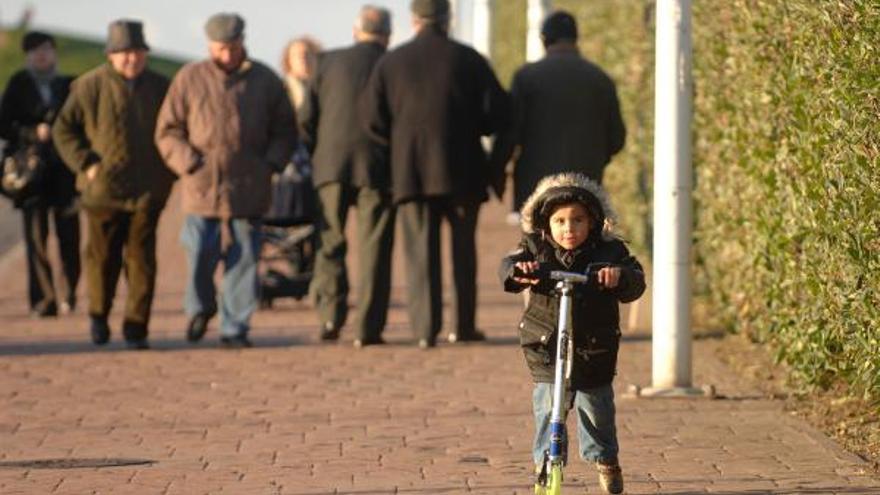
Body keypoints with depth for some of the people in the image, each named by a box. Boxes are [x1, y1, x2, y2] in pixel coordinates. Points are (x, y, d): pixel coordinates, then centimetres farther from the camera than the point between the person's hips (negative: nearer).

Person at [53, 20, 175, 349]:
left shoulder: (160, 88, 8)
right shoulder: (91, 86, 0)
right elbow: (63, 128, 2)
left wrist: (171, 170, 8)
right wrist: (86, 164, -8)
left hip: (148, 190, 1)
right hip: (104, 186, -1)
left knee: (141, 258, -4)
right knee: (103, 255, 6)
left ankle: (136, 327, 0)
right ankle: (99, 315, 27)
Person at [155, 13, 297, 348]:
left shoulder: (265, 80, 10)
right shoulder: (189, 79, 5)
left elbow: (285, 130, 16)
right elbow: (167, 131, 8)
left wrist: (271, 164, 0)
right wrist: (190, 163, -6)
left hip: (249, 191, 1)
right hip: (202, 186, -1)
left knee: (243, 261, -1)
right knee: (200, 255, -5)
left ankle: (234, 329, 6)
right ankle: (199, 308, 24)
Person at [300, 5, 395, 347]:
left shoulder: (330, 62, 6)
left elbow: (308, 118, 5)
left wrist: (314, 156, 18)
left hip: (331, 164, 2)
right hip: (377, 166, -1)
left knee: (331, 244, 12)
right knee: (374, 248, 3)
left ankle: (330, 315, 0)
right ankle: (368, 328, -2)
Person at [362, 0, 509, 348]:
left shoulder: (391, 62, 3)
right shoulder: (468, 59, 1)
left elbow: (373, 119, -1)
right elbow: (498, 112, -4)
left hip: (410, 171, 0)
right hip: (461, 169, 0)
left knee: (420, 253, 1)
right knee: (463, 248, 13)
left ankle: (426, 329, -7)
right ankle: (464, 326, 14)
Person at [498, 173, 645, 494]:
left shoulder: (609, 251, -4)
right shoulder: (536, 249, -3)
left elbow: (636, 283, -13)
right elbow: (508, 266, -17)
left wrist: (620, 275, -37)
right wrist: (519, 270, -41)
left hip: (594, 350, 0)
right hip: (547, 348, 0)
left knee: (597, 407, 12)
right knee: (548, 407, -4)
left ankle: (605, 459, 34)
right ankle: (545, 463, 11)